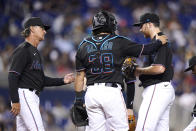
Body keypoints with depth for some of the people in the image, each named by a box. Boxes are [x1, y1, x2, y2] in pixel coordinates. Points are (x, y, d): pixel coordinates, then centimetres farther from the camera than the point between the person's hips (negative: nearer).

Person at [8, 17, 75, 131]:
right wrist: (15, 101, -24)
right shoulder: (23, 50, -8)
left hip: (33, 98, 10)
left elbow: (41, 80, 24)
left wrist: (62, 81, 13)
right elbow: (13, 76, -16)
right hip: (24, 95, -10)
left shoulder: (35, 52, 24)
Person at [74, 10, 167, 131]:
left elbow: (80, 76, 10)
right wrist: (159, 42, 22)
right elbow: (144, 50, 4)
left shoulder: (84, 46, 10)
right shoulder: (118, 42, 0)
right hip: (111, 91, -4)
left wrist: (78, 99, 14)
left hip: (91, 93, 4)